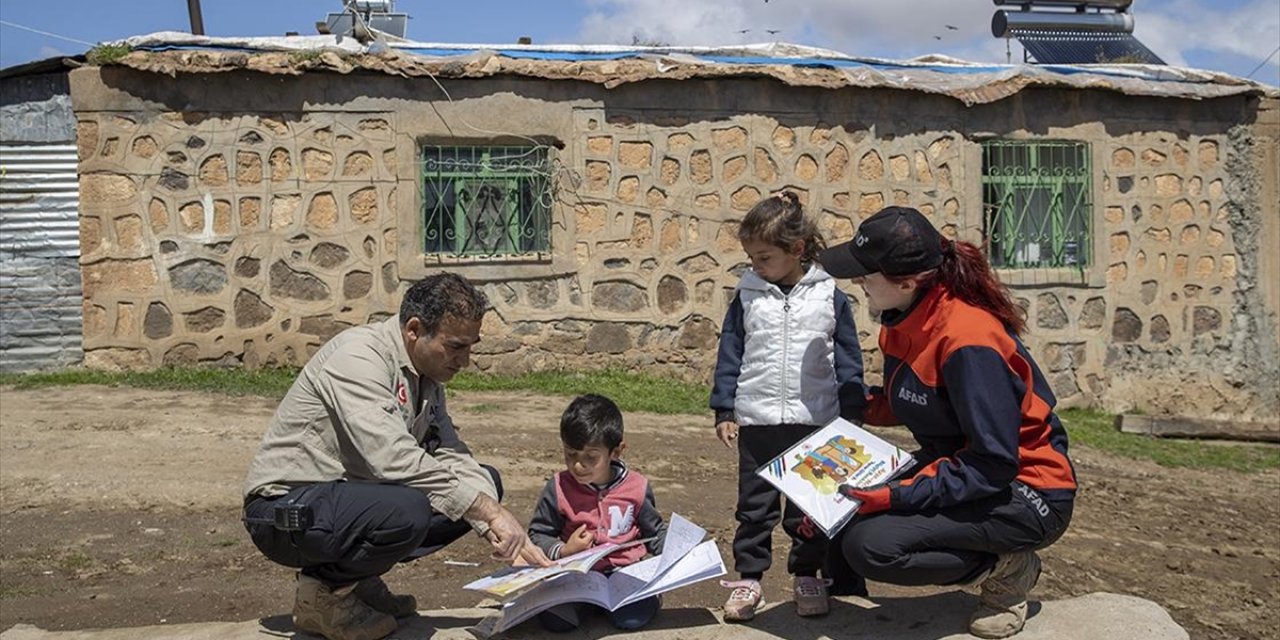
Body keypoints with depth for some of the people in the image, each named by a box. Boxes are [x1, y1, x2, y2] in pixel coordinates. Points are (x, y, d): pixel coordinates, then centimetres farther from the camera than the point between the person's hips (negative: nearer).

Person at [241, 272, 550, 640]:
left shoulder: (427, 376, 5)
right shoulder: (359, 356, -22)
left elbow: (453, 457, 2)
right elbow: (394, 459, -33)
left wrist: (510, 536, -10)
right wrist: (491, 512, -29)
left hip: (349, 494, 9)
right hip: (287, 510, -9)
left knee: (484, 482, 1)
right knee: (407, 509, -36)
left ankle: (358, 576, 5)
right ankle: (325, 589, -6)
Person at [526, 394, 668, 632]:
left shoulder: (636, 487, -1)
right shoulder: (558, 489, -4)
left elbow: (655, 532, 14)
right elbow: (538, 534, 5)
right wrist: (562, 552, -13)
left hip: (626, 570, 0)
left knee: (633, 617, -25)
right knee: (555, 619, -23)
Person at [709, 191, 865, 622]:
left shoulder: (830, 296, -2)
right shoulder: (747, 297, 1)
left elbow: (848, 359, 2)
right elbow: (729, 355, 4)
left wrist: (852, 413, 0)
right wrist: (724, 410, 1)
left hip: (815, 423, -1)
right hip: (757, 421, 1)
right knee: (755, 504, 9)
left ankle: (807, 575, 24)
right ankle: (748, 577, 19)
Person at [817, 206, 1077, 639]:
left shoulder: (966, 339, -28)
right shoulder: (907, 321, -2)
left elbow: (994, 465, -26)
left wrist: (897, 495, -29)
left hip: (1024, 494, -8)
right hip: (957, 466, 9)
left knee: (869, 544, -24)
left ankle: (1005, 570, -3)